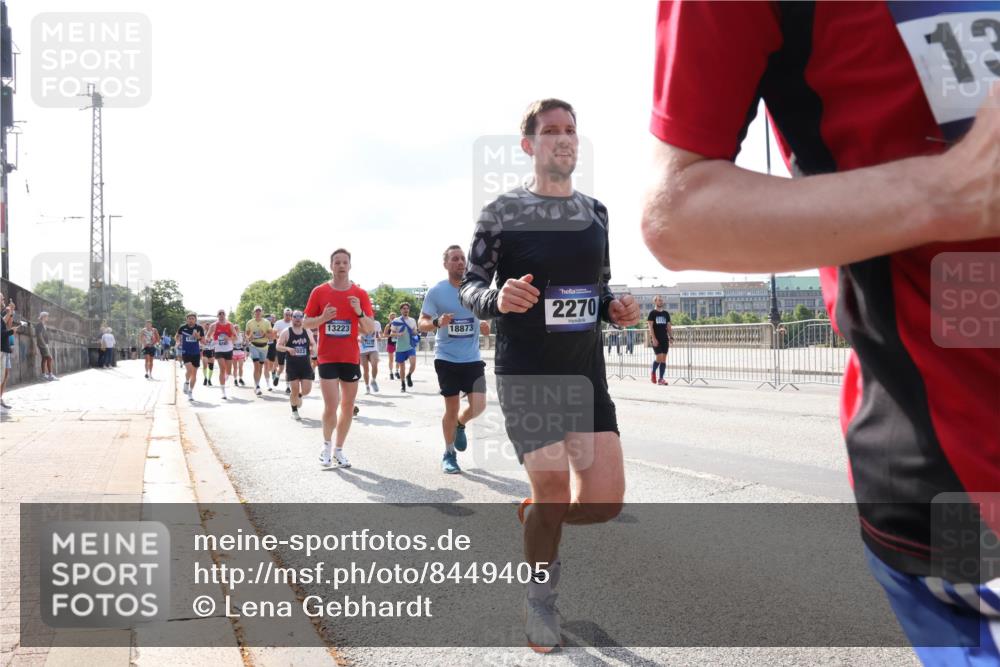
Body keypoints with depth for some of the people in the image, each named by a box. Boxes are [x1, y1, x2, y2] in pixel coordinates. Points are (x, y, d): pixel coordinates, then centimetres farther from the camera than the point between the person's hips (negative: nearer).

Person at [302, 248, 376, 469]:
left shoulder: (360, 294, 1)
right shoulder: (319, 291, -1)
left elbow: (371, 329, 0)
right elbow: (305, 323, 4)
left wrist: (359, 312, -19)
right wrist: (323, 317, -16)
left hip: (351, 358, 2)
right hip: (327, 357, -2)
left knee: (348, 406, 7)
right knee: (331, 405, -8)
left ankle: (339, 450, 22)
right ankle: (326, 444, 17)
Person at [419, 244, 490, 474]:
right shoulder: (436, 291, -6)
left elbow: (487, 315, 15)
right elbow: (422, 323, -3)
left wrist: (486, 326, -8)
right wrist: (437, 322, -25)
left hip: (472, 358, 2)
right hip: (447, 358, -2)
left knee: (479, 405, -7)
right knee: (452, 408, 4)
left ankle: (460, 425, 29)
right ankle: (449, 454, 23)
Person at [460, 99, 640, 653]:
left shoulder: (596, 213, 11)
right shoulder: (502, 211, -4)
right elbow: (468, 287, -1)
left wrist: (614, 308, -2)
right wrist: (497, 298, -24)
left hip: (587, 375, 5)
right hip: (526, 377, -4)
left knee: (606, 500, -3)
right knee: (552, 494, -7)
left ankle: (537, 519, 32)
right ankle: (540, 598, 24)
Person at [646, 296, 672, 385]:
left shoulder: (666, 313, 14)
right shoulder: (652, 313, -2)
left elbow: (669, 326, 15)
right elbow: (650, 326, -8)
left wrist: (671, 337, 3)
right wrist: (653, 338, -17)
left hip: (665, 339, 5)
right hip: (656, 339, -5)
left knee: (664, 359, 2)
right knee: (659, 358, -12)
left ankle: (661, 379, 5)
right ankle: (653, 373, 13)